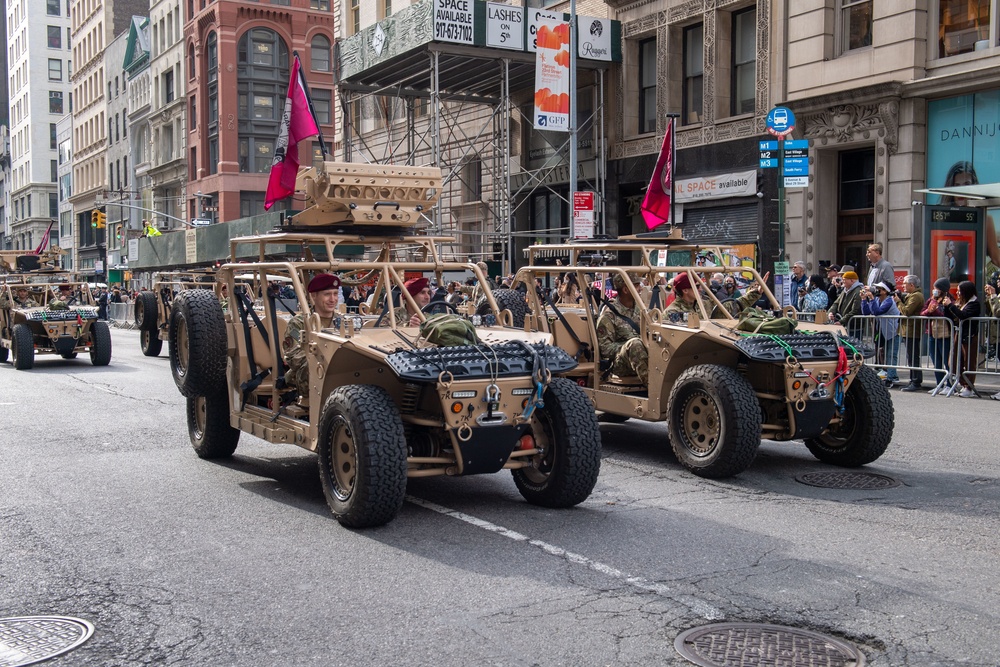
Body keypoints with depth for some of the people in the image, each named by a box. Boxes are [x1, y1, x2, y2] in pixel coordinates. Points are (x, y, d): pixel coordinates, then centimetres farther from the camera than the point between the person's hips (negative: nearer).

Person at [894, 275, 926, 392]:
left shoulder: (916, 296, -14)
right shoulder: (911, 295, 20)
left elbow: (906, 311, -23)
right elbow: (905, 311, 18)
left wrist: (898, 301, -10)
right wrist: (900, 299, 6)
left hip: (912, 333, -11)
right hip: (909, 332, 11)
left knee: (913, 358, -9)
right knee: (912, 358, 15)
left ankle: (916, 383, -7)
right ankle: (914, 381, 20)